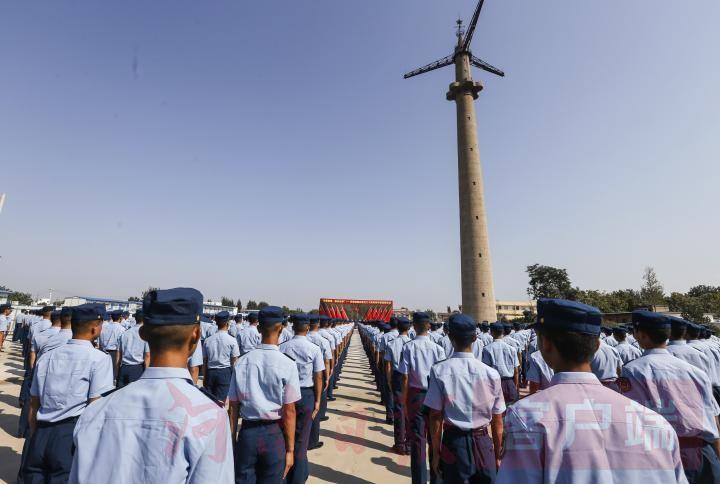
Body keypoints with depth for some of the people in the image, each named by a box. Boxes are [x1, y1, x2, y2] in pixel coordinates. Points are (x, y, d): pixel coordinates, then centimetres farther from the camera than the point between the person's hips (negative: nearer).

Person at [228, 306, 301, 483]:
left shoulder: (241, 362, -7)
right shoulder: (287, 364, -15)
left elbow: (233, 408, 0)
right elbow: (289, 411, -11)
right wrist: (290, 449, 0)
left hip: (247, 433, 2)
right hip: (274, 435, -2)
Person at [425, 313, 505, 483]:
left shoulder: (439, 371, -14)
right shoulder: (491, 373, -10)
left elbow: (436, 417, -8)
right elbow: (497, 422, -2)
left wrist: (436, 453, 4)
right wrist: (498, 455, 13)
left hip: (453, 442, -1)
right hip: (483, 443, 1)